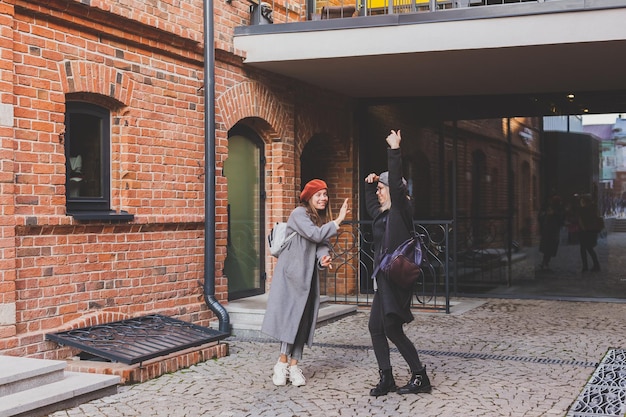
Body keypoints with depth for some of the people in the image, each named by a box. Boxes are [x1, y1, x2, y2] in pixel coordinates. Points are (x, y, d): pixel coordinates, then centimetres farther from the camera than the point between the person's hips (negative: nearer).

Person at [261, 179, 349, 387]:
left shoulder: (322, 219, 14)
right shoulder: (299, 214, -10)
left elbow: (322, 244, 6)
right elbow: (315, 235, -22)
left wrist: (324, 258, -16)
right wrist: (338, 220, -19)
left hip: (308, 275, 7)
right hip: (291, 271, -7)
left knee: (303, 319, 3)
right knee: (291, 315, -9)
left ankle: (293, 364, 6)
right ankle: (283, 362, -1)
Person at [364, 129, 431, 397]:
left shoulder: (401, 210, -9)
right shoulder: (382, 213, 15)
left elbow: (396, 183, -23)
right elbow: (370, 204, 36)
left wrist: (394, 149, -24)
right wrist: (369, 184, 20)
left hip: (396, 280, -9)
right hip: (383, 280, 9)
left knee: (392, 329, -6)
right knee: (375, 327, 8)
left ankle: (420, 377, 5)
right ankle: (386, 379, 13)